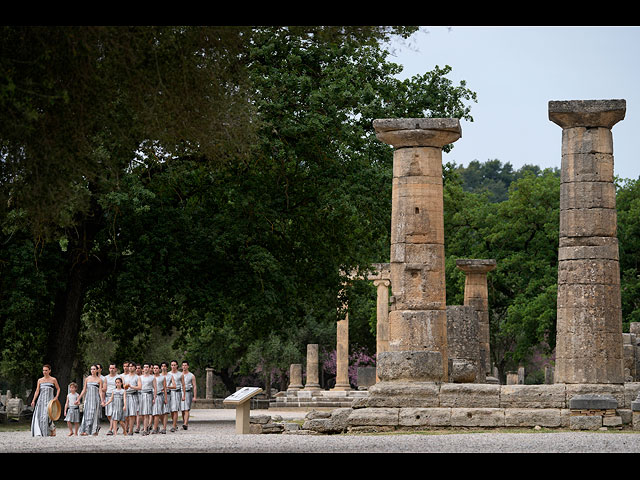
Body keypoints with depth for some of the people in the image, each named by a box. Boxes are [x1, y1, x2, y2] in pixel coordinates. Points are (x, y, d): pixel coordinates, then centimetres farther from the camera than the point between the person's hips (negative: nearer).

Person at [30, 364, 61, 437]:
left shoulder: (53, 380, 4)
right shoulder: (40, 380, 10)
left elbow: (58, 389, 14)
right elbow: (37, 391, 7)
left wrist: (56, 397, -1)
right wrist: (33, 401, -1)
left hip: (50, 400, -3)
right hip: (41, 399, 3)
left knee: (47, 415, -16)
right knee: (38, 416, -7)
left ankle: (53, 430, 3)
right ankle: (39, 432, -3)